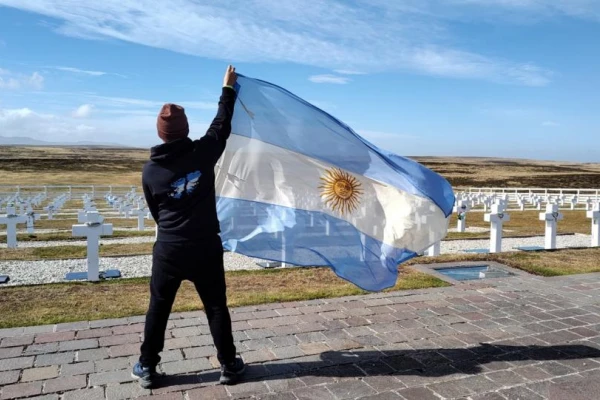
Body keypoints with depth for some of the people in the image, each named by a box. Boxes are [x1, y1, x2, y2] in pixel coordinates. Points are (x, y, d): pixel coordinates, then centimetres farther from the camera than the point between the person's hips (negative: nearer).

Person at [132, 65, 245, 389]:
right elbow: (222, 126, 6)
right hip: (205, 248, -1)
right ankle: (229, 365, 21)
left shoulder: (150, 170, -4)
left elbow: (155, 212, 8)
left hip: (168, 250, 1)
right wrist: (228, 89, 17)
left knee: (158, 309, 17)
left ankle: (147, 368, 26)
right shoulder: (203, 152, -11)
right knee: (216, 307, 11)